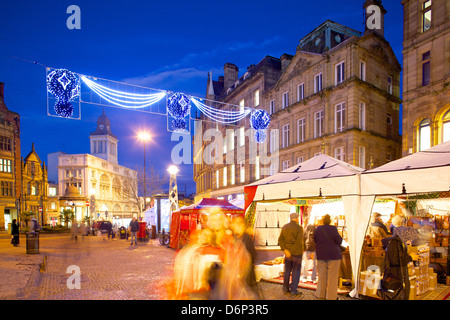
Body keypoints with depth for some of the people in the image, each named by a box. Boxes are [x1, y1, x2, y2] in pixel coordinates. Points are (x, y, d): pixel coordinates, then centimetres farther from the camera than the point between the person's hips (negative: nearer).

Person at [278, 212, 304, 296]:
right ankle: (293, 289, 8)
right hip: (297, 252, -5)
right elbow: (300, 241, -16)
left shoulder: (284, 227, 6)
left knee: (287, 270, 13)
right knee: (296, 271, 5)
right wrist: (302, 249, 0)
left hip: (287, 251, 5)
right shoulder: (299, 227, -10)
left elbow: (280, 240, -2)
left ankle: (285, 289, 18)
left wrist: (285, 250, -7)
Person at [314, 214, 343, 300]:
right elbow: (339, 240, -11)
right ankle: (331, 297, 5)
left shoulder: (318, 229, 1)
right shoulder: (333, 229, -12)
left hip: (321, 255, 4)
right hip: (333, 254, -4)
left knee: (322, 275, 13)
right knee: (332, 277, 3)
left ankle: (321, 295, 18)